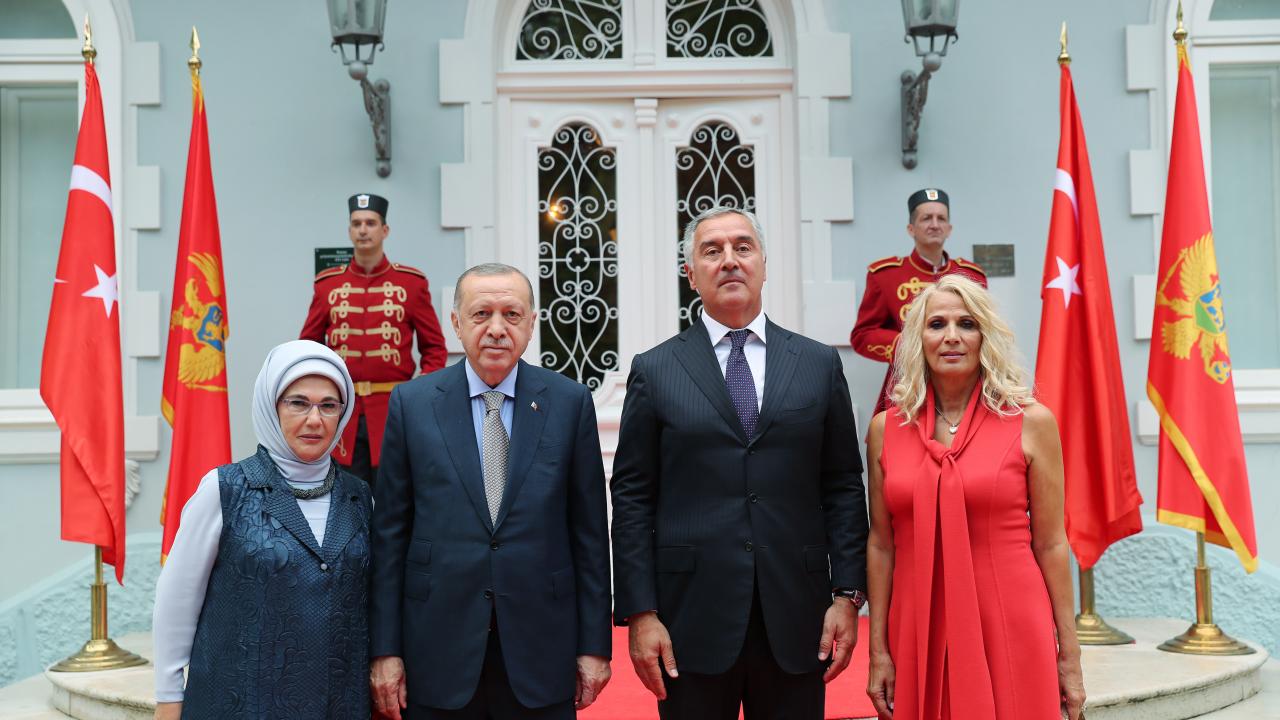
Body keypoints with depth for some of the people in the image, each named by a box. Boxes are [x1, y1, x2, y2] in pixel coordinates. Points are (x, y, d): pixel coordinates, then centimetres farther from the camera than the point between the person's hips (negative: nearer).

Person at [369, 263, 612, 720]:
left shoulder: (570, 402, -1)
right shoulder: (412, 403, 0)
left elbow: (589, 530, 1)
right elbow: (390, 531, 1)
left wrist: (595, 644, 1)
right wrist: (385, 649, -1)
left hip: (542, 651, 0)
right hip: (439, 651, 0)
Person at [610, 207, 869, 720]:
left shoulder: (819, 364, 7)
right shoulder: (654, 371, 2)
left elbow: (843, 486, 6)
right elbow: (633, 499, 0)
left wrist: (848, 595, 0)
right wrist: (639, 613, -6)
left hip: (796, 617, 2)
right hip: (692, 620, -1)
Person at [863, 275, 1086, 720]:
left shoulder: (1031, 423, -2)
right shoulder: (886, 429, 4)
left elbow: (1050, 545, 0)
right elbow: (881, 544, 6)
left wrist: (1069, 657, 0)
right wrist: (878, 650, 3)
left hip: (1009, 631, -2)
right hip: (919, 634, 2)